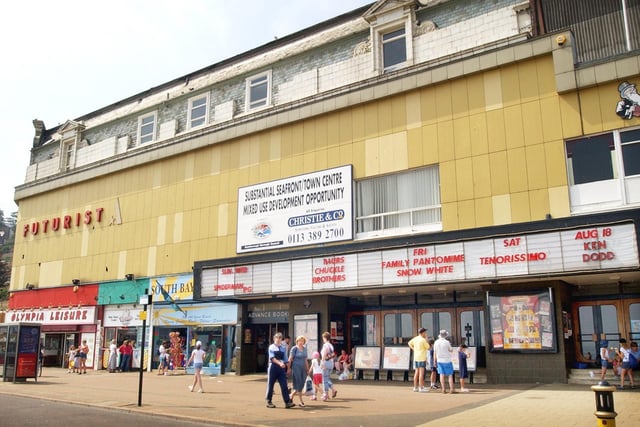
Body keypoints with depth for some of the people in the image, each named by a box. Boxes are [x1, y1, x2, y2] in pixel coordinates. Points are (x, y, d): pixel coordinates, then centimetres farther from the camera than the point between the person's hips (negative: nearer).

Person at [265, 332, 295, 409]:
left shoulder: (283, 347, 10)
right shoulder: (271, 347, -2)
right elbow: (272, 358, -14)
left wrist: (286, 367, 13)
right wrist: (279, 363, -27)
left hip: (281, 368, 3)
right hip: (273, 367, -3)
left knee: (284, 385, -4)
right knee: (270, 385, 5)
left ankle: (287, 402, -7)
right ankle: (269, 402, 16)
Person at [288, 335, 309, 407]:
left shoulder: (304, 349, 13)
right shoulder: (294, 348, -6)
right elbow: (290, 359, -8)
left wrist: (307, 368, 17)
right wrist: (289, 368, -12)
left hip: (303, 368, 7)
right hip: (296, 367, -7)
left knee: (301, 384, 6)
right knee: (298, 385, -5)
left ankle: (291, 396, 23)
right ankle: (301, 401, 1)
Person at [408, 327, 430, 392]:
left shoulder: (415, 338, 8)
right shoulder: (423, 340, -13)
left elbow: (409, 343, 24)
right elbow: (428, 348, -4)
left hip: (416, 357, 8)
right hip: (422, 358, -7)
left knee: (416, 373, 13)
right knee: (421, 373, -5)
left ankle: (415, 387, 17)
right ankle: (421, 388, -4)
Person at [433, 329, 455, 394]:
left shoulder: (436, 342, -2)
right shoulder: (447, 342, -14)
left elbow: (434, 353, 3)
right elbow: (451, 350, 0)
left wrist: (435, 361, 11)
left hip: (440, 361, 3)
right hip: (447, 361, -3)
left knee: (442, 374, 6)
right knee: (450, 375, 4)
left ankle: (443, 389, 1)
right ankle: (451, 389, -2)